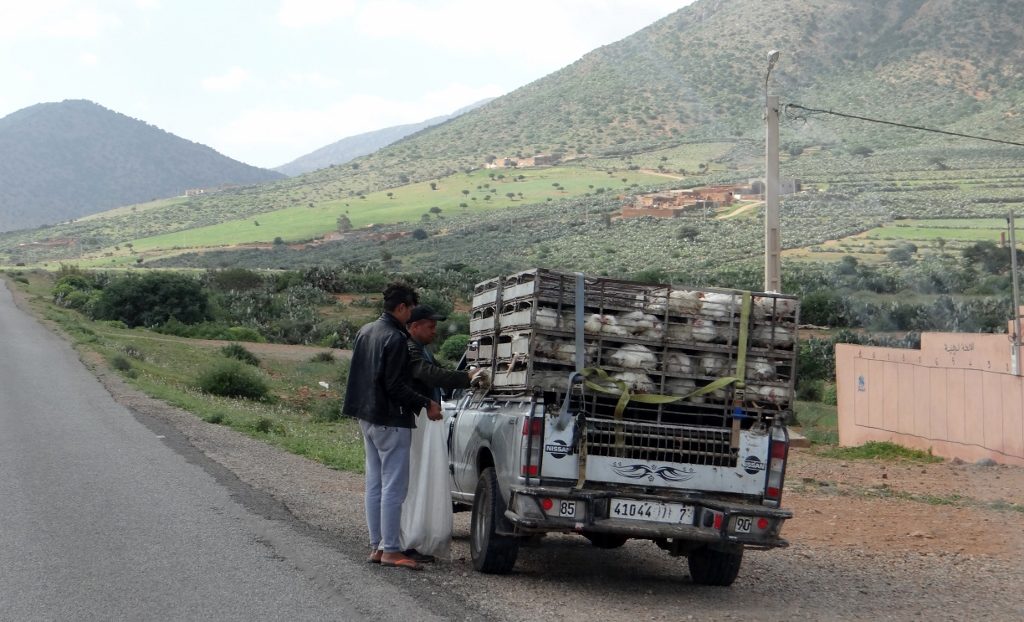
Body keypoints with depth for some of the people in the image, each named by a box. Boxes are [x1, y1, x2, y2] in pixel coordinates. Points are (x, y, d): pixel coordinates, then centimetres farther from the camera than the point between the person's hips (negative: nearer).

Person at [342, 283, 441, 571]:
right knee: (394, 487, -4)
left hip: (367, 418, 9)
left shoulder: (365, 332, 10)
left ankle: (376, 546, 17)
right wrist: (426, 404, -15)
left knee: (374, 484, 13)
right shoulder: (395, 339, -18)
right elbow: (395, 386, -21)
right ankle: (391, 550, -3)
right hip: (391, 421, -9)